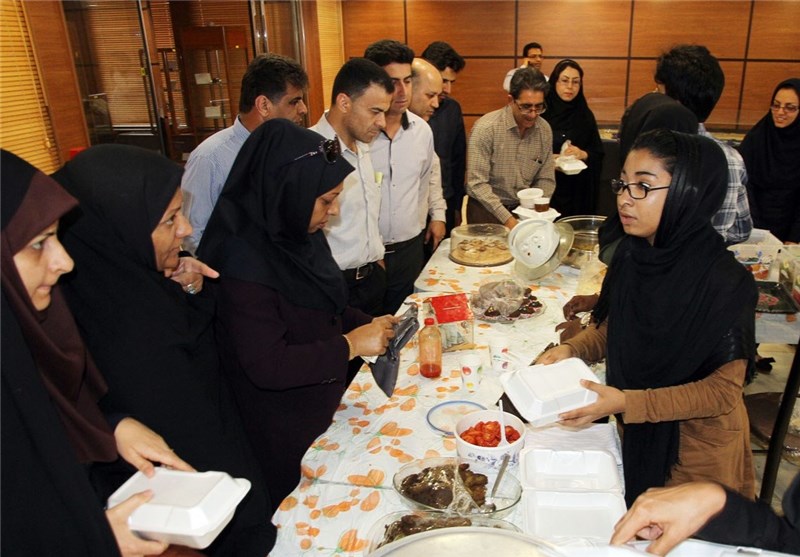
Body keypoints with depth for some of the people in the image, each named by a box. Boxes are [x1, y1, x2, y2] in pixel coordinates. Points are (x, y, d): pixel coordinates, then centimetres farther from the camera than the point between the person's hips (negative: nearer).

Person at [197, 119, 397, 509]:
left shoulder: (298, 235, -3)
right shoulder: (245, 261, -29)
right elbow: (267, 366, -30)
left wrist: (367, 324, -5)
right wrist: (351, 345, -24)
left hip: (321, 408, 8)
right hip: (284, 433, -8)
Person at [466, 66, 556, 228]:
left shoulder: (545, 130, 2)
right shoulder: (485, 128, -14)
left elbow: (546, 180, 8)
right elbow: (477, 183, -16)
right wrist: (507, 219, -19)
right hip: (486, 209, -4)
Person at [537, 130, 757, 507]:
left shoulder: (726, 283, -26)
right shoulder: (631, 255, -9)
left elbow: (723, 389, -21)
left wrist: (627, 402, -29)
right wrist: (572, 349, -12)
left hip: (697, 451, -5)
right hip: (636, 436, 6)